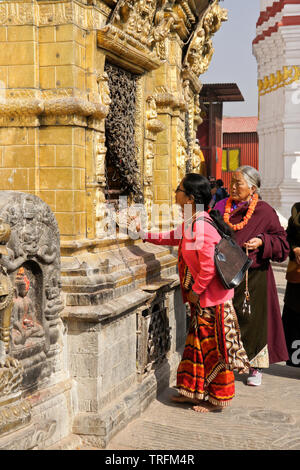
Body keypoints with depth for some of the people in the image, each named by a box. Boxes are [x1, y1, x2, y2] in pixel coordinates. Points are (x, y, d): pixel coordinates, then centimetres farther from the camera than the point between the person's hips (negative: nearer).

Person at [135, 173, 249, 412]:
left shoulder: (200, 227, -24)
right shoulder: (191, 224, 8)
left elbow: (208, 267, -27)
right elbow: (174, 237, 28)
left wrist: (195, 291, -15)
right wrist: (145, 235, 24)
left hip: (211, 297, -10)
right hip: (202, 297, 10)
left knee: (213, 347, 2)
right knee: (197, 343, 17)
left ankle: (218, 398, 15)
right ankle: (194, 391, 29)